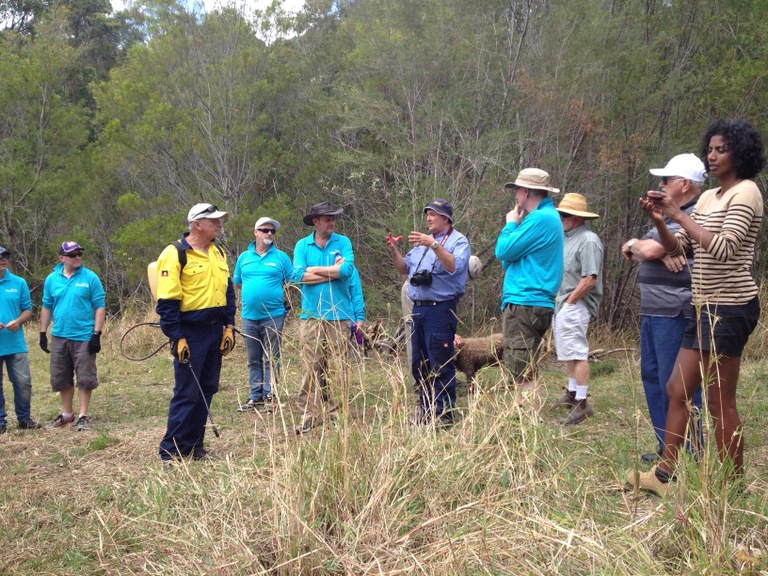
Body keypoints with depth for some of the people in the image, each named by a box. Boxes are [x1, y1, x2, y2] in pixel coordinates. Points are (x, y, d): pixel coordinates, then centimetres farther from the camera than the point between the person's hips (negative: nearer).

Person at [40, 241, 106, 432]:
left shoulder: (90, 278, -5)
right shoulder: (52, 279, 5)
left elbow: (99, 307, -5)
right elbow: (47, 307, 12)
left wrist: (97, 334, -10)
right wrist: (43, 333, 10)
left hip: (84, 337, -4)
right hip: (59, 337, 4)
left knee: (85, 378, 0)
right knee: (61, 378, 13)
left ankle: (83, 416, 11)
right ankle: (67, 414, 28)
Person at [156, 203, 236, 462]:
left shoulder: (218, 253, 12)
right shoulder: (175, 255, -12)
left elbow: (228, 290, 17)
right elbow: (167, 301, -14)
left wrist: (229, 326, 9)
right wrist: (176, 338, -16)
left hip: (215, 332, 7)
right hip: (190, 334, -7)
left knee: (206, 391, 11)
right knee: (186, 393, -4)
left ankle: (194, 446, 22)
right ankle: (170, 450, 7)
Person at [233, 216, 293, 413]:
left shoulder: (281, 257, 1)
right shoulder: (244, 257, 10)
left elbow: (291, 283, 3)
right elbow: (237, 282, 17)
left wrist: (279, 297, -4)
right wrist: (252, 294, 8)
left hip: (273, 316, -3)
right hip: (249, 316, 3)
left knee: (271, 360, 0)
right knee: (253, 360, 10)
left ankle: (270, 396, 6)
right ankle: (255, 397, 17)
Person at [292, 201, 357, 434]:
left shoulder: (343, 242, 6)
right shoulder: (302, 245, 7)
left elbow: (347, 270, -11)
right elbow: (298, 275, -7)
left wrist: (314, 270, -6)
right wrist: (332, 272, -8)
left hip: (339, 314, 0)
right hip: (311, 315, 1)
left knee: (338, 368, 2)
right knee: (310, 367, 0)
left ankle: (337, 413, 10)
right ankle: (311, 415, 5)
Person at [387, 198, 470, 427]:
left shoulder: (458, 240, -3)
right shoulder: (422, 240, 21)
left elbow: (454, 266, -21)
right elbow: (404, 269, 21)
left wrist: (434, 245, -29)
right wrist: (394, 251, 5)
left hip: (440, 308, -8)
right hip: (418, 308, 8)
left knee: (441, 365, -7)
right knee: (419, 364, 12)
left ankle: (444, 412, -2)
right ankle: (426, 409, 22)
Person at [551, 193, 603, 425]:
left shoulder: (588, 240, -15)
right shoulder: (566, 237, 15)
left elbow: (590, 279, -22)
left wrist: (569, 301, -16)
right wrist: (558, 302, 13)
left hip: (574, 307, -10)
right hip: (560, 305, 10)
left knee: (577, 353, -9)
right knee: (568, 352, 18)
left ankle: (582, 404, -7)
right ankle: (572, 394, 30)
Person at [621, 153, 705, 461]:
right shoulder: (668, 216, 19)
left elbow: (648, 250, -20)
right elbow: (637, 252, 10)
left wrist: (634, 244, 4)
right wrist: (661, 252, -12)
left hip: (676, 314, -10)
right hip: (652, 312, 10)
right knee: (652, 377, 15)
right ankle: (667, 448, 24)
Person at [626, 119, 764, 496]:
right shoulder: (708, 197, 16)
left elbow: (723, 249, -22)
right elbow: (676, 249, 15)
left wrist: (679, 214, -18)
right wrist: (659, 221, -3)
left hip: (730, 307, -9)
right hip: (707, 308, 9)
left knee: (720, 402, -5)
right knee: (678, 390, 9)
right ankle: (665, 474, 17)